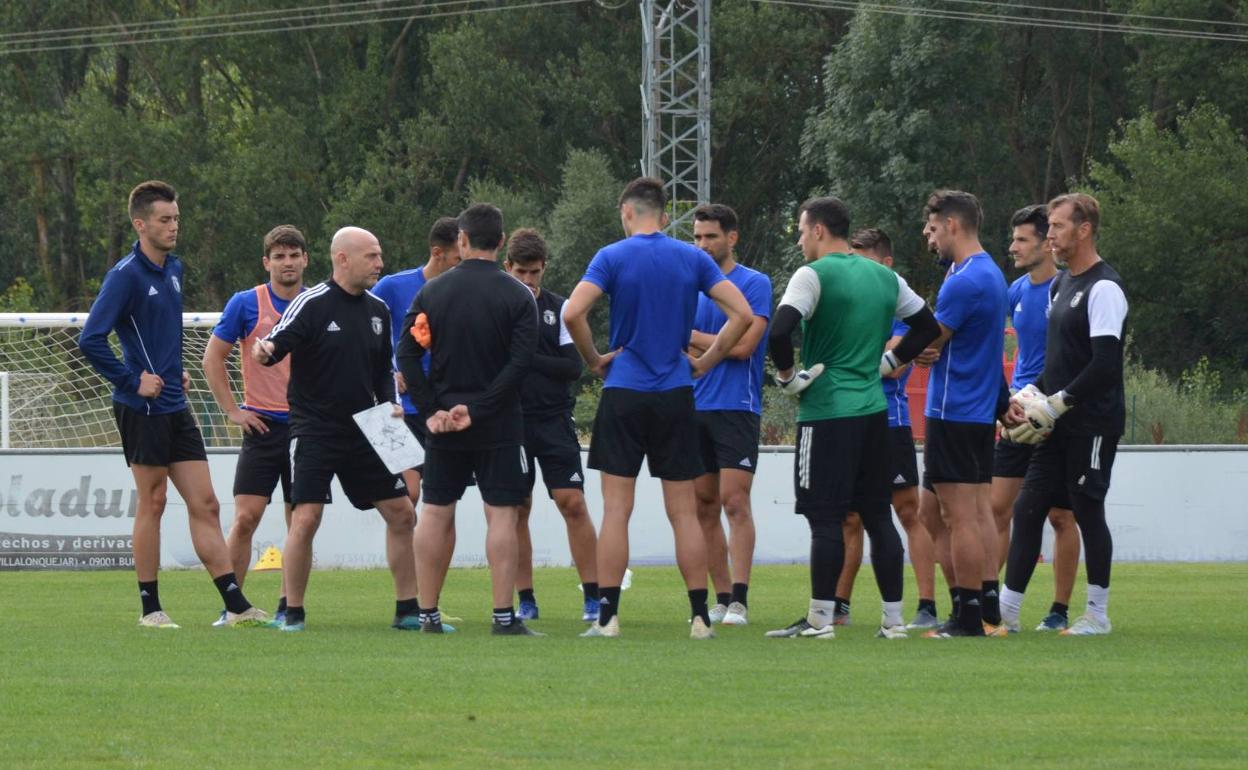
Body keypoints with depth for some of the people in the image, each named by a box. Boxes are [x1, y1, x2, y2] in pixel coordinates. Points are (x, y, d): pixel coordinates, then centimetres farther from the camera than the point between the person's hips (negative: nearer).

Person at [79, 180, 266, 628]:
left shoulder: (174, 270, 12)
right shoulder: (126, 276, -13)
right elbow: (90, 340, -20)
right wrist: (133, 381, -17)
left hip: (174, 406, 8)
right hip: (142, 410, -8)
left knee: (204, 504, 4)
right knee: (152, 502, -1)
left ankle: (236, 606, 3)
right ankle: (150, 608, 8)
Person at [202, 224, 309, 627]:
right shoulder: (246, 304, -2)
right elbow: (213, 357, 4)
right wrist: (232, 410, -2)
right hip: (263, 426, -2)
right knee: (245, 518, -8)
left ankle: (288, 608, 11)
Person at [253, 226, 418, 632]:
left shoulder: (378, 310, 10)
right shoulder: (312, 304, -9)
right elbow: (278, 342, -19)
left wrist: (391, 404, 4)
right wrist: (265, 349, -41)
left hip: (363, 431, 6)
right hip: (314, 429, -6)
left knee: (401, 514, 4)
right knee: (305, 518, -15)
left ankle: (408, 610, 14)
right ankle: (292, 612, -2)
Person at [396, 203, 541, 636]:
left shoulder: (431, 292, 3)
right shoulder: (518, 296, -4)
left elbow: (406, 353, -2)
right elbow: (520, 362, -14)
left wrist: (431, 410, -3)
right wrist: (478, 410, -14)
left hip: (444, 426, 3)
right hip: (499, 424, -3)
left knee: (435, 514, 10)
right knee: (502, 514, -1)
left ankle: (428, 613, 12)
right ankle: (504, 616, -7)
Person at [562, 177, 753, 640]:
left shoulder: (613, 257, -3)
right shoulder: (693, 259, 5)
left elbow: (572, 312, -16)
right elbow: (742, 314, 0)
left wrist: (594, 360, -2)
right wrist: (705, 362, 7)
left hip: (624, 394, -2)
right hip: (676, 396, 2)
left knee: (616, 510, 0)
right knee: (684, 513, 6)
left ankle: (608, 615, -4)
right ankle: (700, 617, 4)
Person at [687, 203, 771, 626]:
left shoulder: (755, 283, -3)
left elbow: (743, 344, -12)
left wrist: (691, 337, -3)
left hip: (736, 409, -6)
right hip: (696, 409, 6)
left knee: (735, 501, -12)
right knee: (704, 507, 5)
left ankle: (739, 599, -14)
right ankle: (721, 598, 10)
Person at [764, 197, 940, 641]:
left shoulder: (813, 275, -9)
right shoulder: (884, 277, 12)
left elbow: (780, 331, -22)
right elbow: (927, 326, 21)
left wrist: (787, 375, -7)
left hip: (827, 411, -6)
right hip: (874, 412, 6)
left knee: (825, 519, -4)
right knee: (878, 516, 9)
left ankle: (821, 618, -3)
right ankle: (894, 618, 9)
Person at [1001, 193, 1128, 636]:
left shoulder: (1103, 288, -14)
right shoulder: (1061, 284, 16)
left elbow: (1105, 365, -20)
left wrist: (1056, 403, -17)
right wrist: (1033, 395, 8)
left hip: (1092, 424, -9)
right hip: (1059, 426, 9)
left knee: (1088, 512, -2)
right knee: (1028, 509, 5)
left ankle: (1098, 615, 7)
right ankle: (1007, 611, 7)